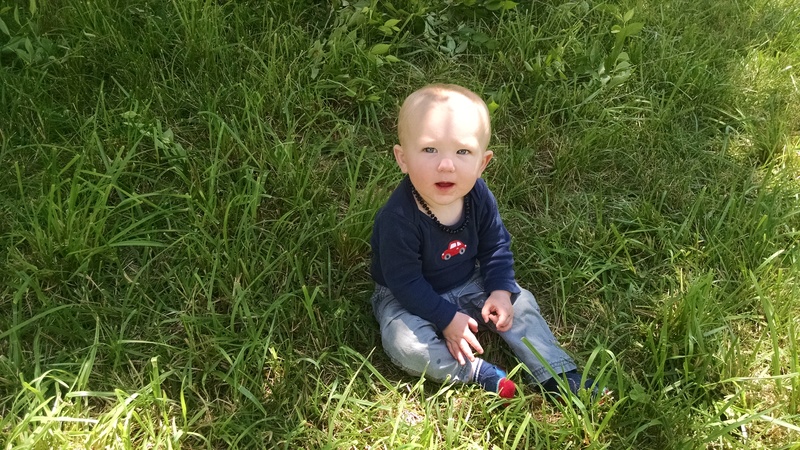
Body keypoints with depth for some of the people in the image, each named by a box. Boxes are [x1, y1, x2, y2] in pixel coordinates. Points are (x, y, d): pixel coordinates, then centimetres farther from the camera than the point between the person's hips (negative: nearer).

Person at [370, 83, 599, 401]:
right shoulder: (399, 218, -35)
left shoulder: (478, 197, -16)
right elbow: (404, 282, -26)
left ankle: (559, 376, 6)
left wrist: (501, 290, -13)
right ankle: (477, 373, -16)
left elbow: (495, 247, 0)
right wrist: (447, 318, -24)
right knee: (404, 343, -30)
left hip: (468, 285, 5)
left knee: (520, 303, -4)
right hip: (408, 299, -5)